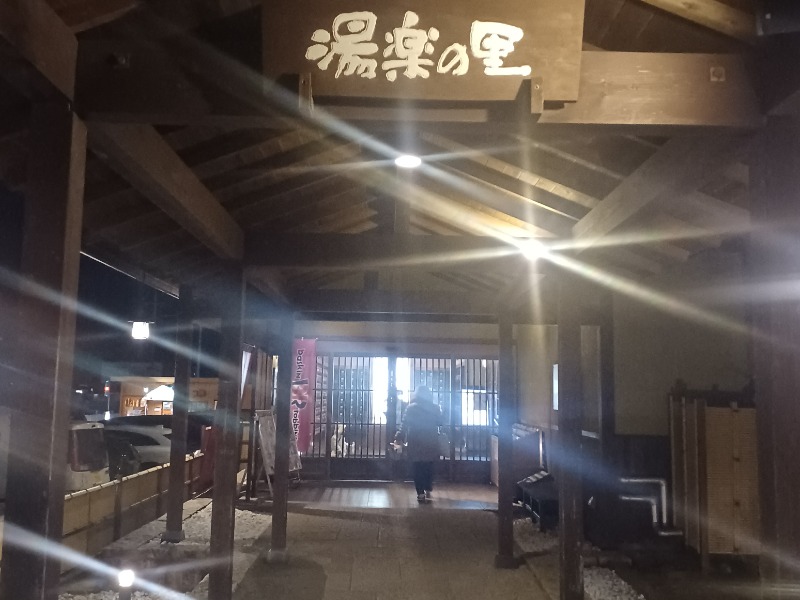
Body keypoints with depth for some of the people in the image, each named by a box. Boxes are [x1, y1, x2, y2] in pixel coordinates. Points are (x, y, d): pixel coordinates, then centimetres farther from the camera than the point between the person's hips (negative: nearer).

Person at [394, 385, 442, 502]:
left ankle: (420, 493, 1)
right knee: (429, 467, 14)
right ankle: (428, 491, 16)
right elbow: (440, 422, 12)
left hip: (415, 443, -2)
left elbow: (404, 425, -7)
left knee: (417, 468, 4)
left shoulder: (411, 408, -5)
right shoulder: (435, 408, 1)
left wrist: (399, 438, -1)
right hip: (431, 443, 2)